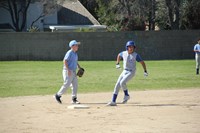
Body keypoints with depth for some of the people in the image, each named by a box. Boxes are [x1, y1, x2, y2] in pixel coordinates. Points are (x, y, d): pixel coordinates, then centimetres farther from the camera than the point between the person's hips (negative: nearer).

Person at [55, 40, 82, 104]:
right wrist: (68, 70, -25)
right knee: (67, 84, -9)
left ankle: (74, 99, 8)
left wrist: (80, 67, 15)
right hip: (68, 71, -9)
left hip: (73, 72, 9)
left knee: (75, 85, 4)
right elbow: (65, 61, -21)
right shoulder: (69, 53, -13)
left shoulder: (75, 53, 15)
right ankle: (58, 95, 5)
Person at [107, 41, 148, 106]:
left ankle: (126, 95, -2)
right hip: (124, 71, 5)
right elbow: (119, 55, 22)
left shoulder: (136, 55, -13)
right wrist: (117, 63, 13)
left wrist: (145, 71, -14)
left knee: (122, 82, -26)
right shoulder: (123, 53, -1)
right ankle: (113, 101, 1)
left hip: (131, 72, -5)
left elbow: (142, 62, -7)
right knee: (117, 85, -3)